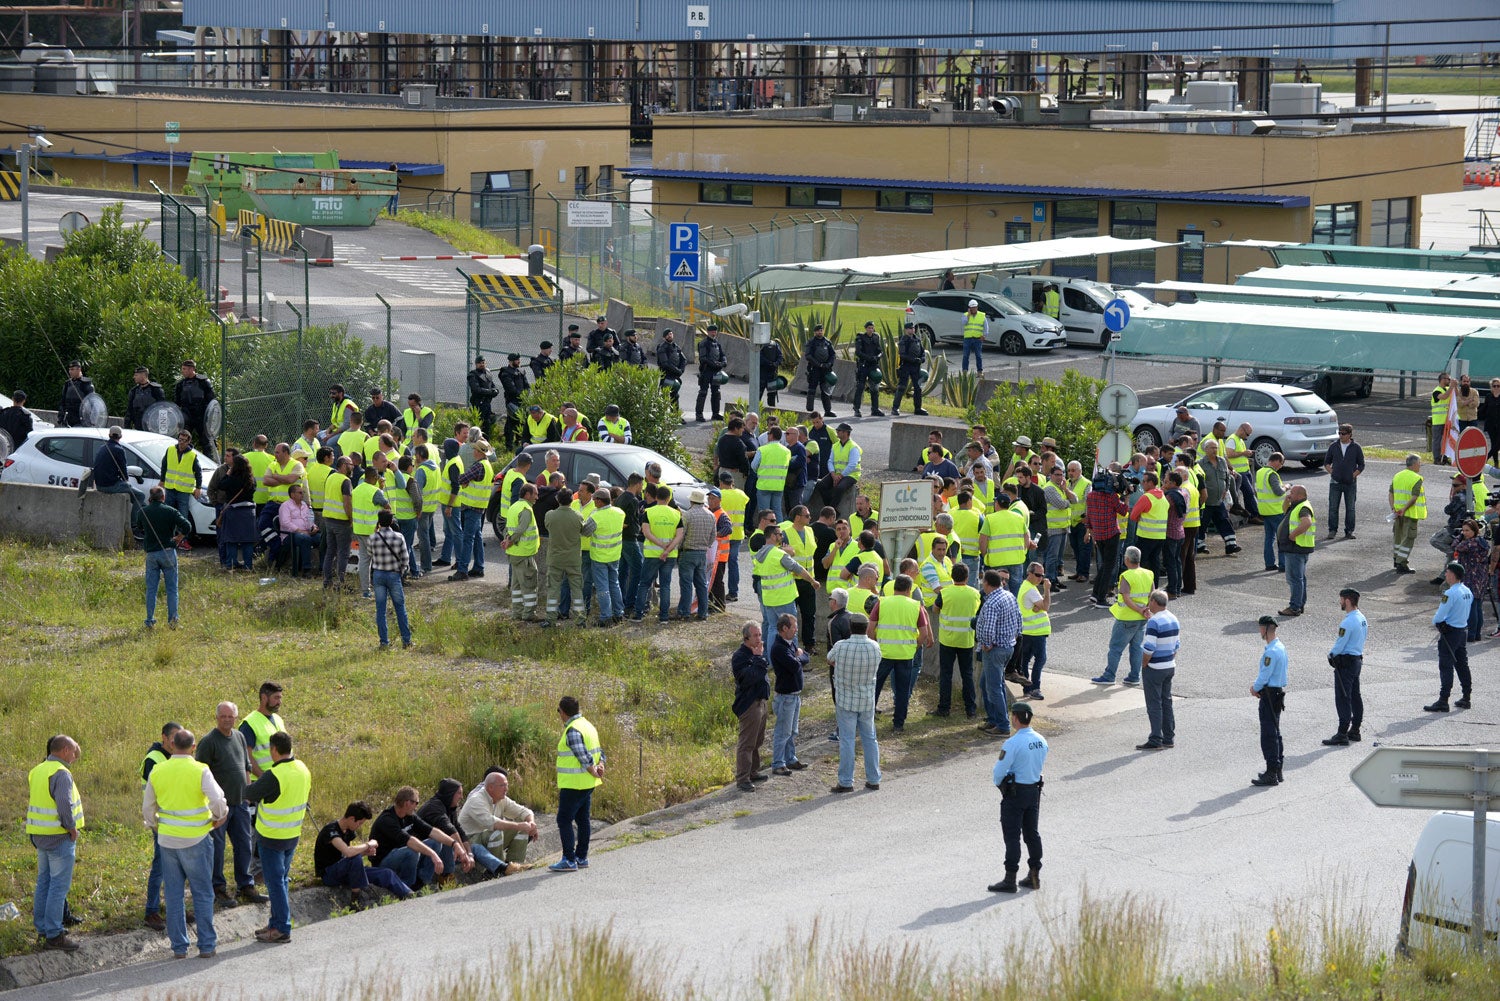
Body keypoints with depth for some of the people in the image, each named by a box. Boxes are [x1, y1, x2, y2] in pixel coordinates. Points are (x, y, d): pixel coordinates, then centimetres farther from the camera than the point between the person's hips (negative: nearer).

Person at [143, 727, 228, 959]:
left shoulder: (157, 772, 1)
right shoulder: (200, 771, -12)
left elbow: (147, 807, 10)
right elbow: (217, 800, -19)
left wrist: (154, 826, 28)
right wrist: (220, 816, 3)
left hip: (167, 841, 3)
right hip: (195, 840, -3)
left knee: (173, 894, 11)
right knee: (202, 894, 7)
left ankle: (179, 946, 12)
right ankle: (207, 945, 8)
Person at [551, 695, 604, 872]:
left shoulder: (572, 731, -18)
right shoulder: (588, 726, 13)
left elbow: (584, 757, -22)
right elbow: (598, 752, 14)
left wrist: (595, 773, -10)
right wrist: (600, 765, -3)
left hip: (573, 784, -10)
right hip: (588, 784, 10)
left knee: (564, 819, -6)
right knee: (582, 819, 14)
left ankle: (569, 860, -9)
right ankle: (582, 857, 20)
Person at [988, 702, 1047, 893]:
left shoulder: (1013, 743, -22)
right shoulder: (1041, 741, 2)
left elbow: (999, 771, -18)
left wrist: (998, 783, 3)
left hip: (1014, 793, -7)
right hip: (1034, 789, 7)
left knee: (1012, 836, -3)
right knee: (1031, 833, 15)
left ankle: (1010, 880, -1)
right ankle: (1034, 876, 20)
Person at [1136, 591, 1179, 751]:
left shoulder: (1154, 622, -21)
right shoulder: (1174, 620, 7)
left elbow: (1149, 648, -23)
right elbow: (1177, 644, 13)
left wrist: (1144, 665, -10)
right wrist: (1171, 660, 17)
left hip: (1154, 669, -8)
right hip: (1170, 666, 8)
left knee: (1154, 704, -3)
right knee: (1166, 701, 15)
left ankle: (1156, 740, -1)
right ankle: (1169, 738, 19)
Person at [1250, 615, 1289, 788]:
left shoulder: (1270, 652, -22)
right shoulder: (1281, 648, 10)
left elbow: (1264, 676, -20)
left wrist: (1256, 688, 0)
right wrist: (1258, 687, 10)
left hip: (1269, 694, -10)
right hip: (1279, 691, 10)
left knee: (1268, 734, -7)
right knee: (1275, 733, 18)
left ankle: (1272, 774, -6)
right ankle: (1277, 770, 25)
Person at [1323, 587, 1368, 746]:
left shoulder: (1348, 622, -22)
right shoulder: (1362, 618, 8)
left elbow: (1339, 645, -21)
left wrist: (1331, 655, 0)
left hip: (1345, 663, -10)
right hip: (1358, 659, 10)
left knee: (1343, 699, -7)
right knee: (1355, 696, 16)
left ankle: (1342, 735, -8)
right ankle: (1355, 731, 23)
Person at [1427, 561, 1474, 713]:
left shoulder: (1450, 594, -21)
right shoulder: (1468, 591, 6)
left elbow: (1440, 615, -21)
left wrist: (1434, 622, 1)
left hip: (1450, 632, -8)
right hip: (1464, 629, 8)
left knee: (1446, 667, -5)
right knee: (1462, 665, 16)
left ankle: (1443, 702, -6)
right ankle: (1466, 698, 23)